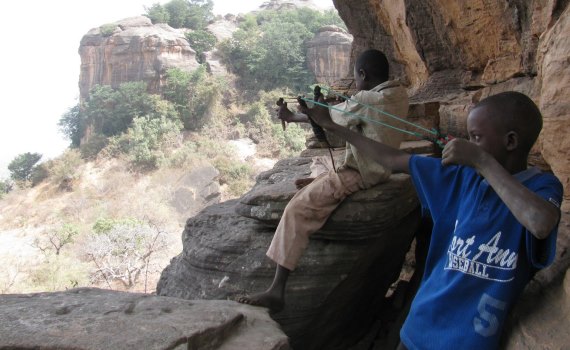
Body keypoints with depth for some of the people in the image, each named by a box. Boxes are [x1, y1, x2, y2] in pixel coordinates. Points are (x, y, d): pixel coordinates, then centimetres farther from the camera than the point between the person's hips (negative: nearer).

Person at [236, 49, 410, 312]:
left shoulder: (365, 100, -19)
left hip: (359, 172, -10)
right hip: (379, 167, 10)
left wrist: (290, 117, 10)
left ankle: (276, 291, -25)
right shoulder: (399, 93, 5)